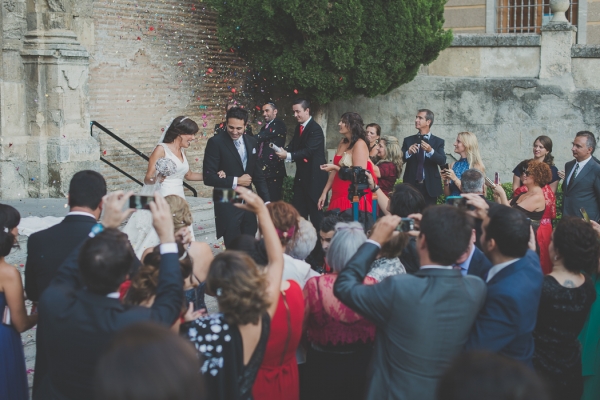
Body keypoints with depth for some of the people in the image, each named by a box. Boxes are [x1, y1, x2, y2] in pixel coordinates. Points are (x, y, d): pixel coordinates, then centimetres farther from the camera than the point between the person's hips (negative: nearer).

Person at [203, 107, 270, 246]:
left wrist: (266, 201, 11)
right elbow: (208, 177, -14)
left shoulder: (252, 142, 6)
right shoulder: (215, 142, -11)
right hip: (227, 206, -5)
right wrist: (236, 181, -16)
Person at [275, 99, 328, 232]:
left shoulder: (315, 129, -16)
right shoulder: (298, 128, 12)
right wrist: (283, 151, -14)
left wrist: (288, 155, -33)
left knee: (315, 211, -2)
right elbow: (293, 146, 7)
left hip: (314, 177, -9)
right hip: (301, 176, 9)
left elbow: (308, 151, -25)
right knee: (298, 210, 10)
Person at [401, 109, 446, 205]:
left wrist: (431, 151, -27)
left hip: (430, 186, -1)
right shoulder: (408, 140, 9)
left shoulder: (438, 142, 4)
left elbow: (442, 161, -10)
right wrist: (408, 152, -19)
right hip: (411, 185, 1)